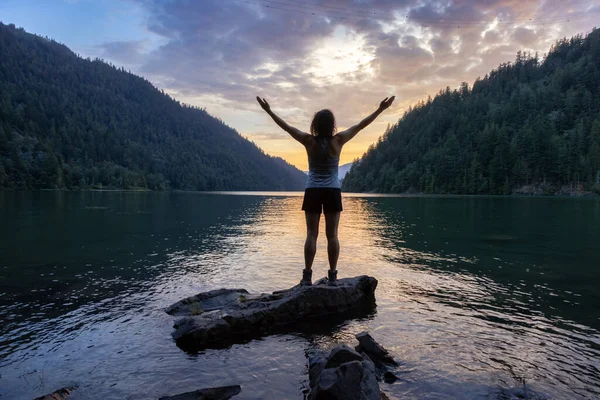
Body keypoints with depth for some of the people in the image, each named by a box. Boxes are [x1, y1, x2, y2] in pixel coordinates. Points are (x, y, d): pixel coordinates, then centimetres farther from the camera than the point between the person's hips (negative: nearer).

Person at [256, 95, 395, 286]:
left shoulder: (309, 141, -5)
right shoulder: (338, 140, -5)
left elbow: (286, 126, 1)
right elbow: (360, 125, 1)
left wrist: (269, 111, 10)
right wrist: (380, 109, 9)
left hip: (313, 191, 0)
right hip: (332, 191, 0)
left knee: (311, 234, 2)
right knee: (332, 235, 2)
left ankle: (307, 275, 2)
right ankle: (333, 275, 4)